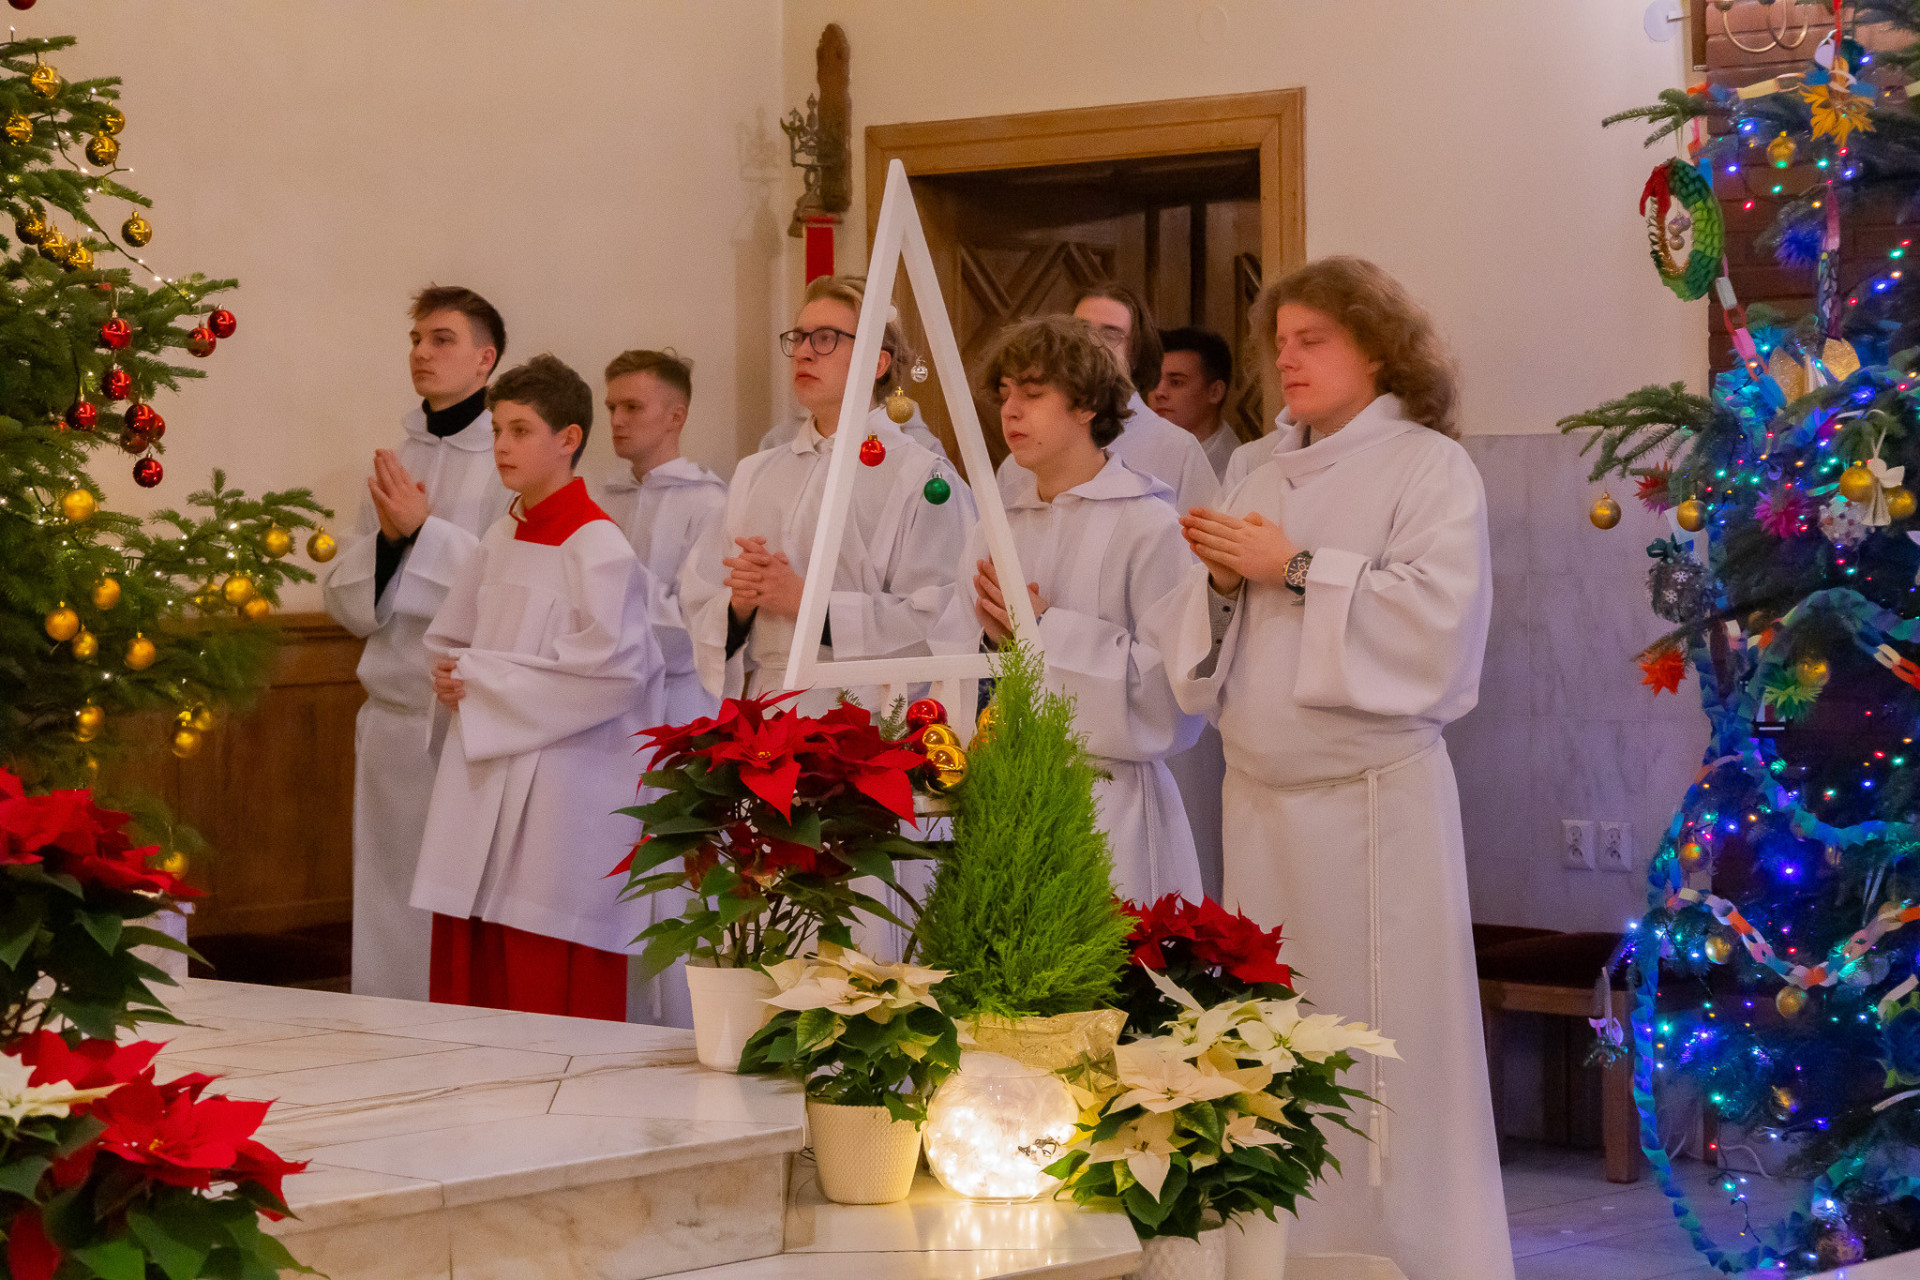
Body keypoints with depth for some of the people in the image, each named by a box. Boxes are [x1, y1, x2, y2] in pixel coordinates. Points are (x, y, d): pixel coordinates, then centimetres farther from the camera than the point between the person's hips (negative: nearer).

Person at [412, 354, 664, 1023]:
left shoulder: (598, 548, -11)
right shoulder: (503, 538, 14)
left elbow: (610, 672, -19)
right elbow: (448, 638, 25)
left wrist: (482, 676, -12)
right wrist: (455, 678, 0)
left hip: (561, 804, -8)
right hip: (484, 786, 8)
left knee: (549, 992, -6)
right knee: (467, 978, 8)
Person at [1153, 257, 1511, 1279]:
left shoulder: (1430, 467, -1)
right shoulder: (1264, 484, 17)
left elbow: (1439, 613, -16)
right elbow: (1194, 651, 17)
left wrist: (1294, 570, -12)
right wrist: (1222, 583, -4)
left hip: (1372, 796, -6)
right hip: (1261, 797, 6)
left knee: (1382, 1054, -7)